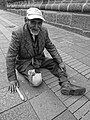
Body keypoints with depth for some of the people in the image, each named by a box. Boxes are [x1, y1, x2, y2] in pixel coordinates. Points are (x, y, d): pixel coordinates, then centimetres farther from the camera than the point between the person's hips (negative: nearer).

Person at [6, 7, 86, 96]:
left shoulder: (44, 31, -9)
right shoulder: (18, 34, -22)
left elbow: (51, 47, 1)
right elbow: (10, 57, -18)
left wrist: (60, 62, -8)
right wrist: (12, 78, -18)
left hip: (39, 59, 5)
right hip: (24, 62, -4)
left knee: (56, 63, -10)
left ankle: (66, 85, -13)